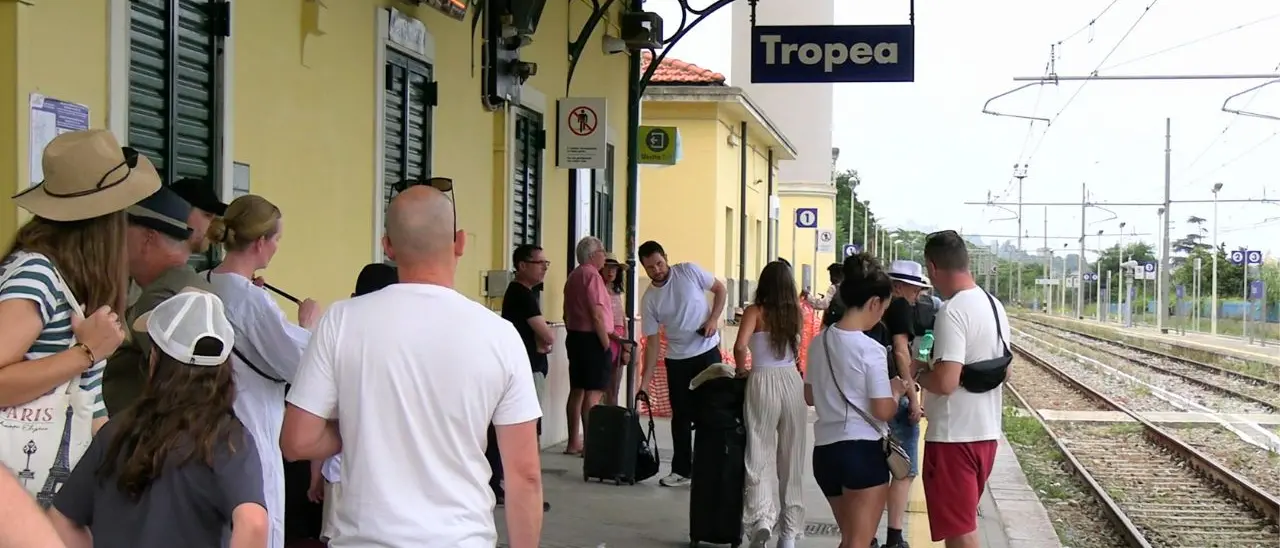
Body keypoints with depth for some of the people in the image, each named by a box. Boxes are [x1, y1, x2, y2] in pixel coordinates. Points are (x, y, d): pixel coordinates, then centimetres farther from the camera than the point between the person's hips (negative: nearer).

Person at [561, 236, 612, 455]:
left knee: (577, 390, 12)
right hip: (592, 338, -10)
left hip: (575, 336, 10)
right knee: (594, 392, -9)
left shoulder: (573, 276, 15)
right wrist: (606, 343, -15)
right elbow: (597, 314, -19)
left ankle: (574, 442, 16)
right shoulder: (591, 275, -13)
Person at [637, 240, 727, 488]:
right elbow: (652, 341, -3)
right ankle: (681, 469, 14)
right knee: (681, 415, 6)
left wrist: (713, 319, -12)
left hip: (707, 352, -2)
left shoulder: (689, 271, -9)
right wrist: (645, 381, -7)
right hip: (677, 359, 2)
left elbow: (720, 289, 3)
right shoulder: (649, 300, -5)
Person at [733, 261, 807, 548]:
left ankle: (762, 518, -18)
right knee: (792, 459, 10)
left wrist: (741, 371, -2)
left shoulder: (755, 311, -4)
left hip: (763, 384, -3)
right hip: (793, 383, 3)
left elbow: (740, 346, -17)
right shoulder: (797, 313, 8)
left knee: (760, 456, 2)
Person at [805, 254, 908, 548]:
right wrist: (896, 391, 5)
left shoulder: (819, 342, 5)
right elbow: (883, 411, -14)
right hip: (862, 451, -7)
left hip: (824, 451, 7)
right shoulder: (871, 349, -15)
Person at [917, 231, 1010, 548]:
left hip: (954, 436, -9)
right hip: (987, 431, 9)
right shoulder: (995, 306, 10)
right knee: (963, 522, 22)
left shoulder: (952, 312, -20)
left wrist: (918, 375, -7)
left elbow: (945, 382, -28)